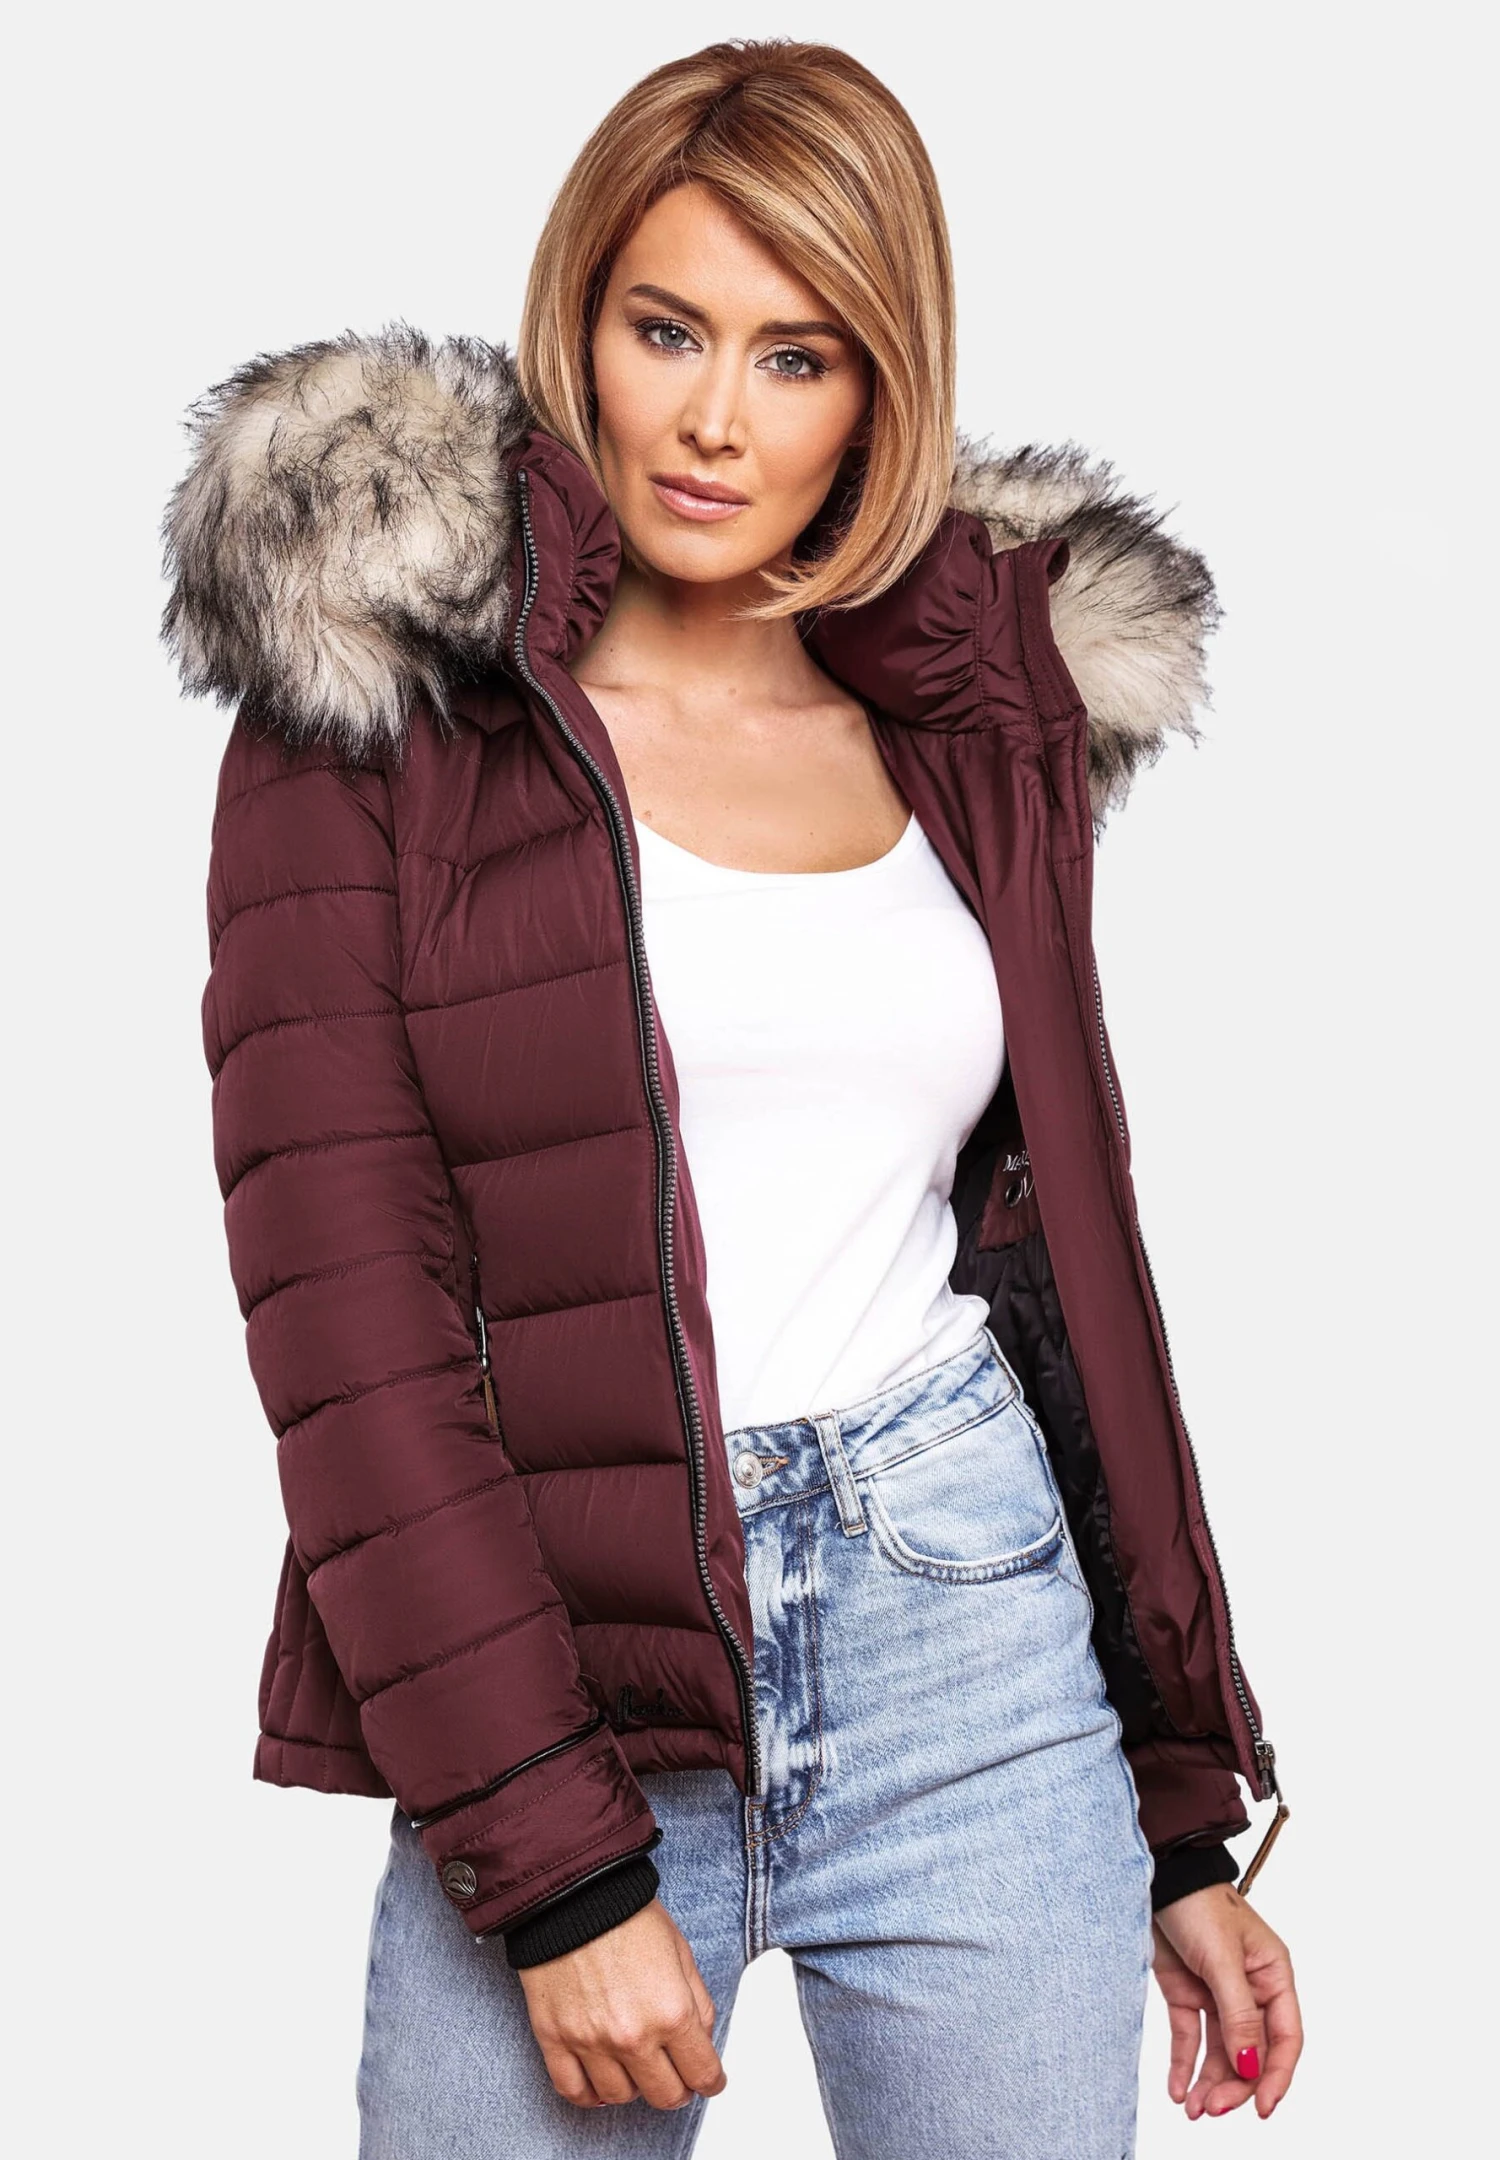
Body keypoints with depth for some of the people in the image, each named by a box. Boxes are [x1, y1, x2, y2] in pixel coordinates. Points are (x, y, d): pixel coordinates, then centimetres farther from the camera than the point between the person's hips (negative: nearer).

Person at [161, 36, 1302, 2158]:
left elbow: (1063, 1233, 12)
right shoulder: (380, 705, -4)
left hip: (978, 1621, 3)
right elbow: (343, 1302, -9)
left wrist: (1185, 1820, 12)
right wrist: (557, 1863, -14)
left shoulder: (986, 723, 8)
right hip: (557, 1669, -2)